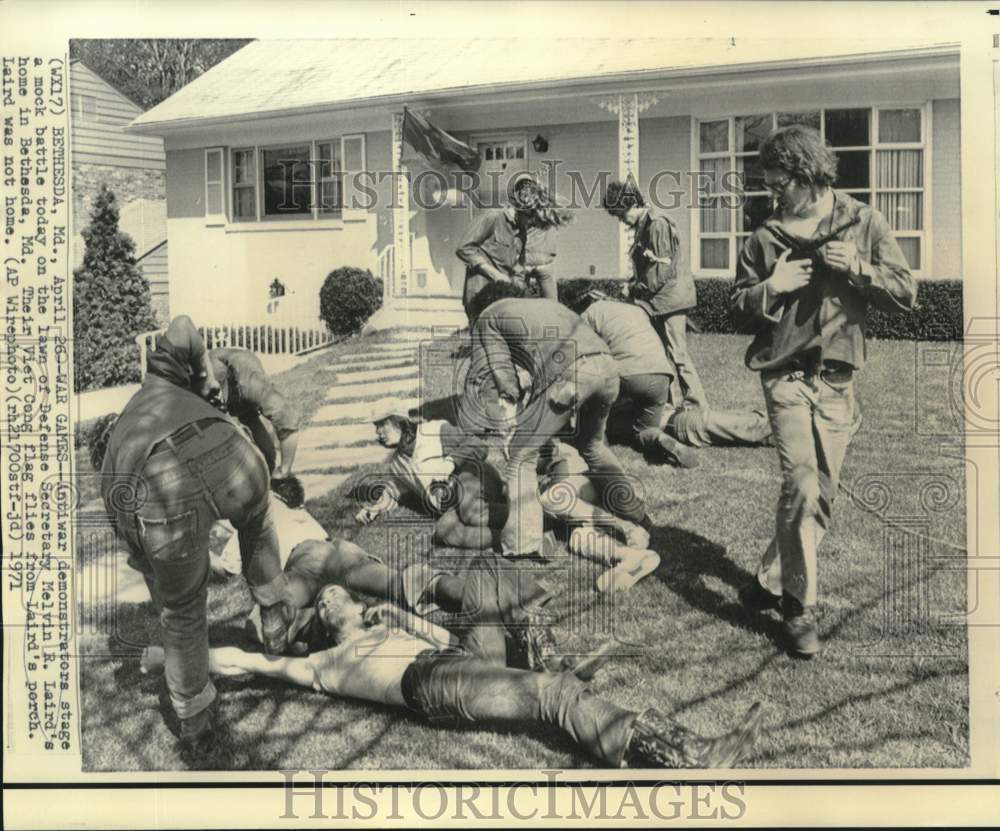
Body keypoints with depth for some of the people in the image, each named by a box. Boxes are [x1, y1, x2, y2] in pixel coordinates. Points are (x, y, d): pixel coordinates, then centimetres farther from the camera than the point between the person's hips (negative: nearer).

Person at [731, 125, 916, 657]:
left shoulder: (864, 224, 2)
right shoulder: (765, 238, 3)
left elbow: (906, 295, 1)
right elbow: (740, 311, 9)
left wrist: (857, 267, -14)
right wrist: (771, 287, -9)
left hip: (837, 380, 2)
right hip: (786, 375, -2)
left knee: (821, 494, 8)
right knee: (802, 483, -15)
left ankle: (773, 580, 27)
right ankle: (799, 606, -7)